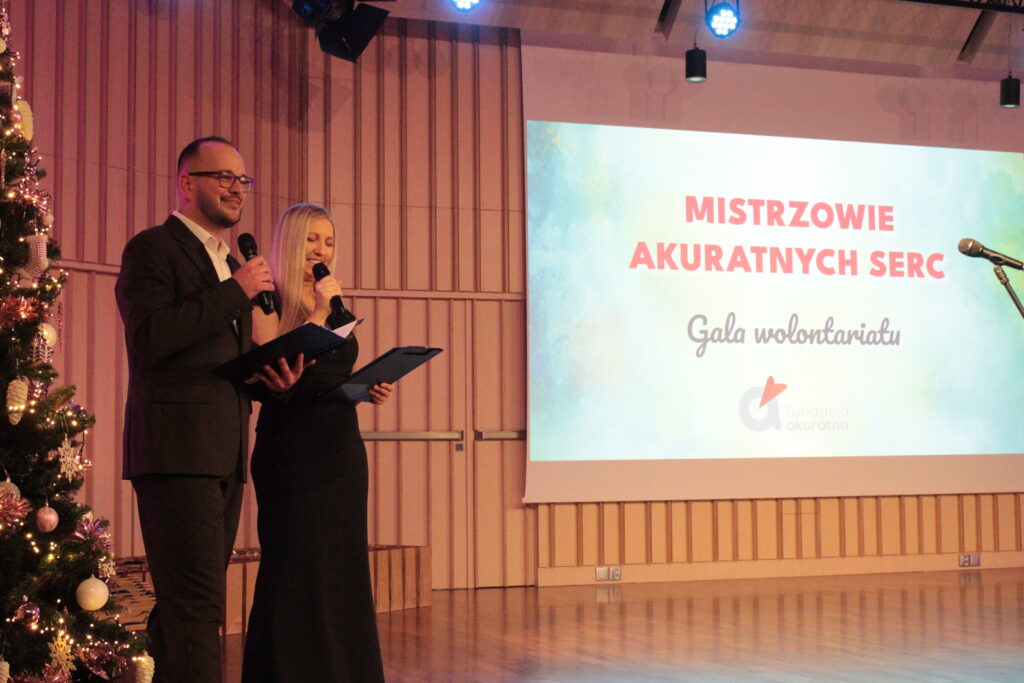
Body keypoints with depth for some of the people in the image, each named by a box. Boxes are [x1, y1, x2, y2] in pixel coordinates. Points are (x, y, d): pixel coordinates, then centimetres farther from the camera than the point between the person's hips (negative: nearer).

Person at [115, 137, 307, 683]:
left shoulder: (231, 267, 23)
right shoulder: (152, 249, -2)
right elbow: (150, 335, -18)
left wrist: (271, 378, 6)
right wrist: (235, 291, -14)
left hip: (224, 454, 8)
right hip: (176, 451, -8)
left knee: (184, 605, 12)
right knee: (196, 603, -12)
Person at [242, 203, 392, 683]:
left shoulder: (333, 304, 17)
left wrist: (367, 388, 4)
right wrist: (319, 313, -17)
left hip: (342, 449, 7)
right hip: (292, 453, -7)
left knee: (342, 572, 9)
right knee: (297, 577, -3)